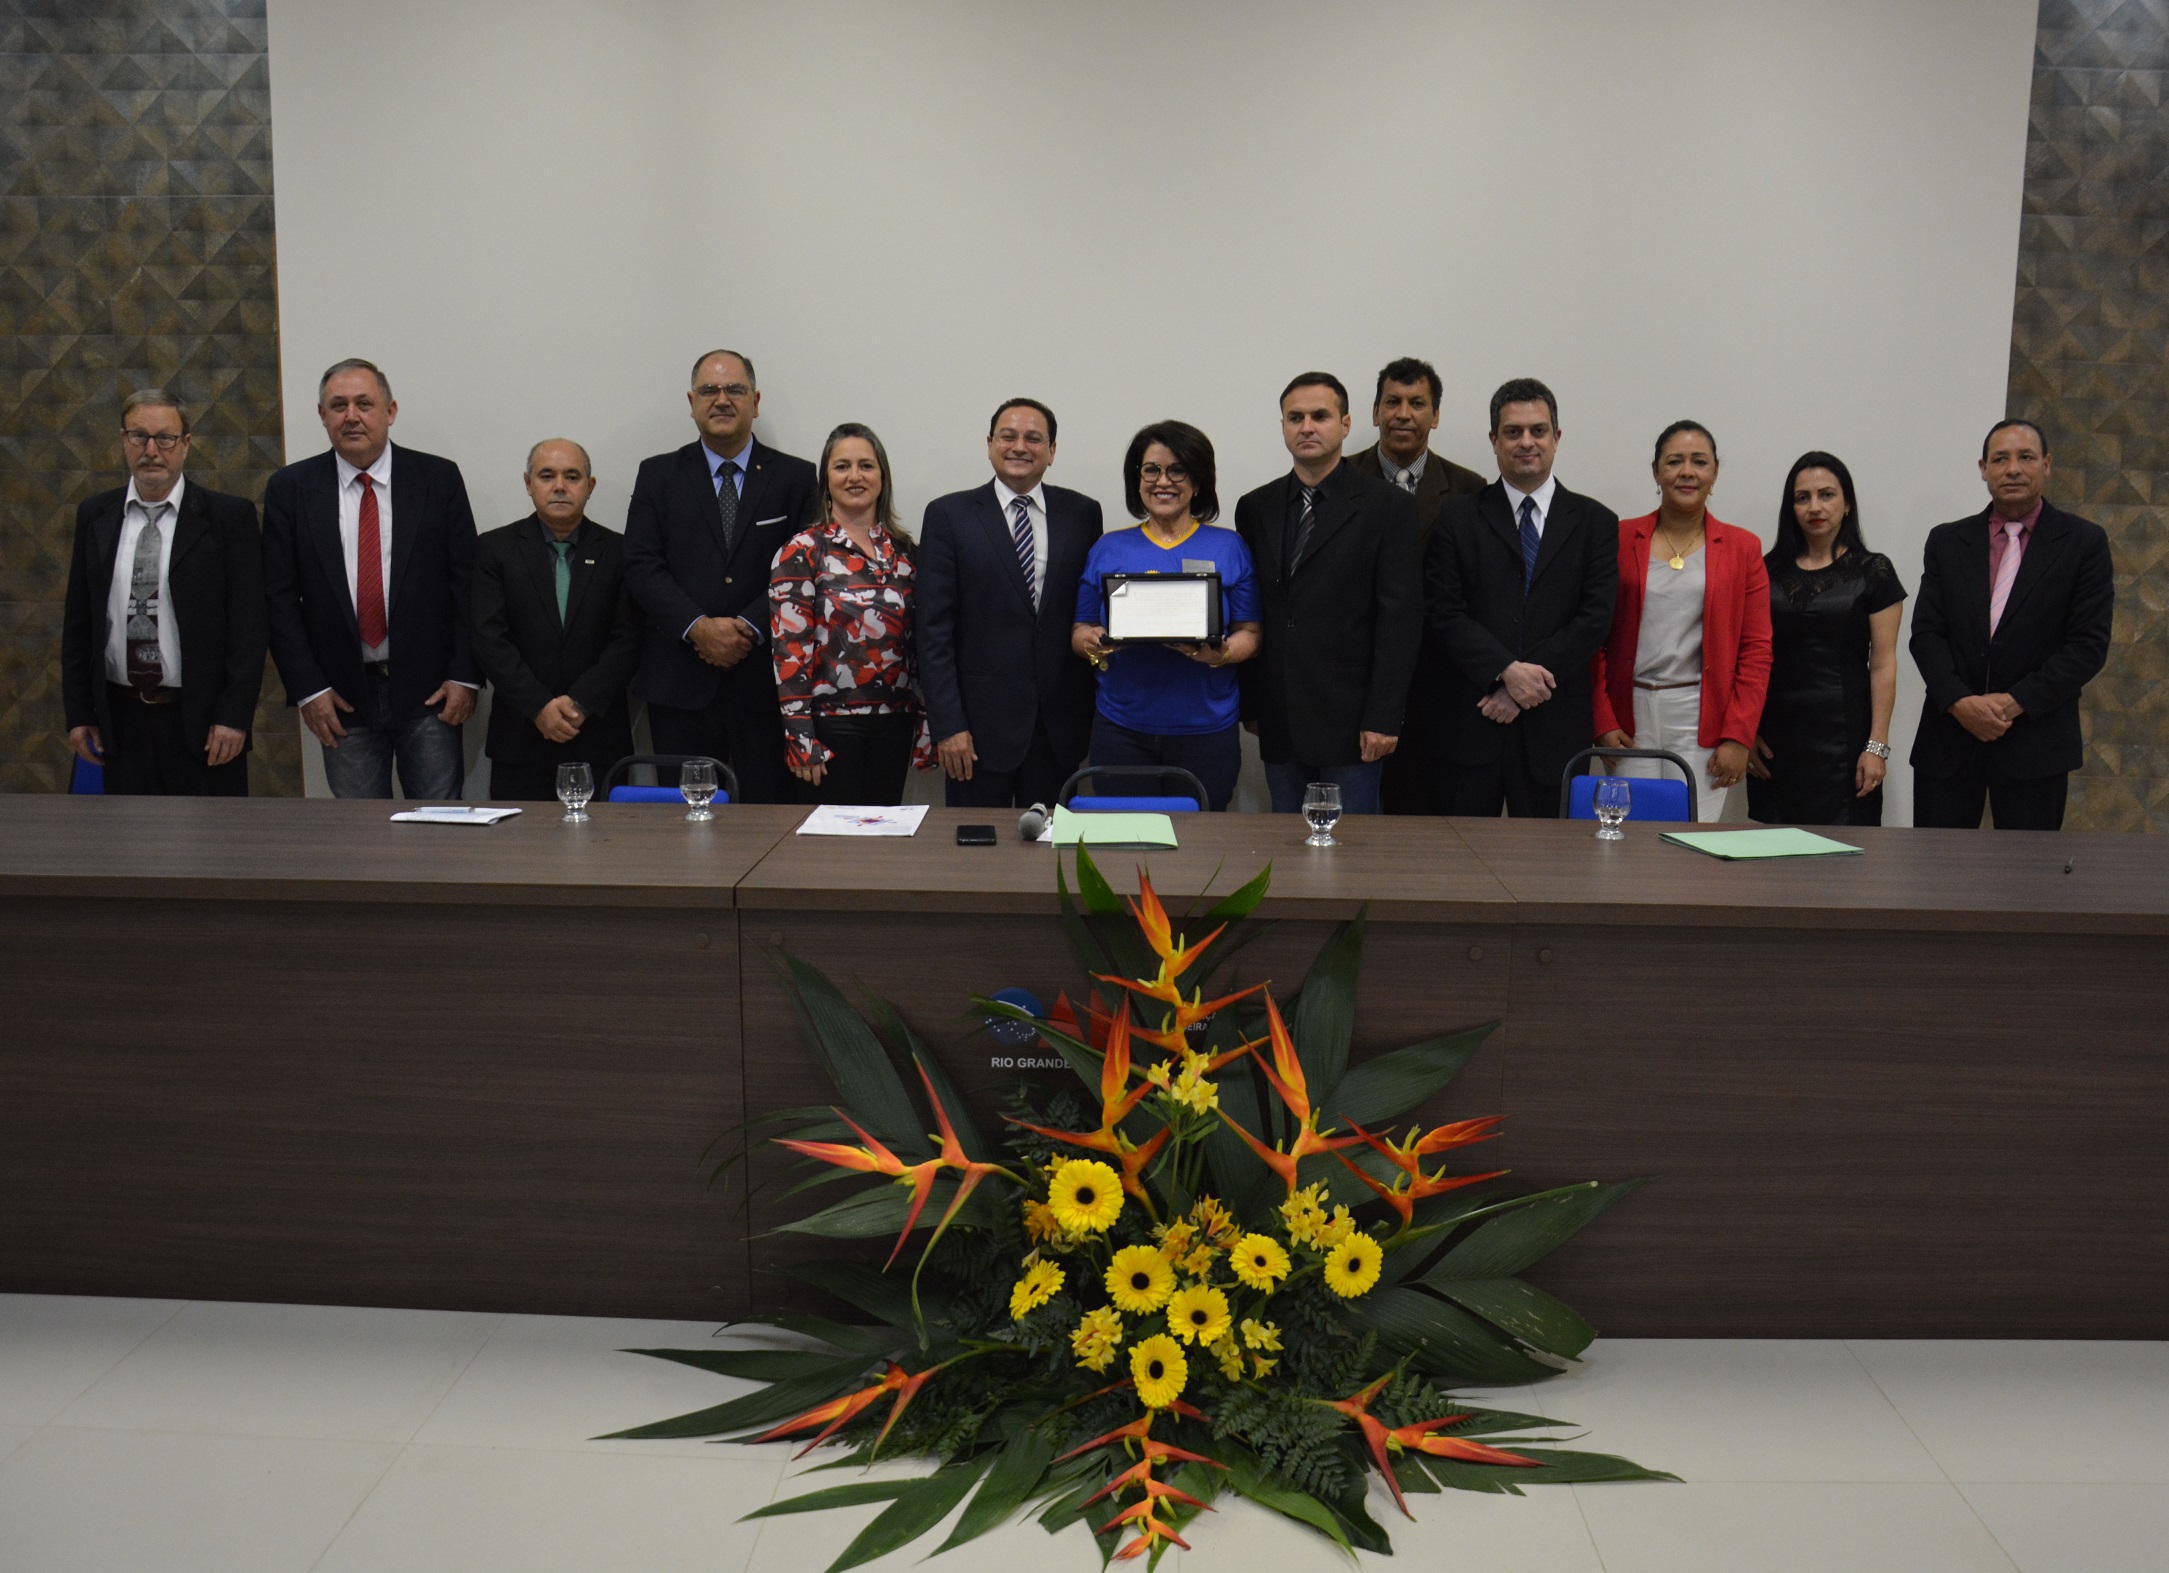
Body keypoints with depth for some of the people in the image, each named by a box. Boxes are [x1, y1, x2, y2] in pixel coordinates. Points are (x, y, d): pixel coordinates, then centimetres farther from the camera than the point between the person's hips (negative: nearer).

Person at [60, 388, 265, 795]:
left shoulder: (230, 516, -3)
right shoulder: (94, 516, 9)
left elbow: (248, 624, -6)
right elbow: (78, 621, 12)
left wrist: (234, 715, -12)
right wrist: (78, 712, 7)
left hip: (203, 720, -3)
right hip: (120, 719, 3)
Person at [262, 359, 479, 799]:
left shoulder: (439, 478, 2)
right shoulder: (290, 489, 4)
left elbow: (467, 583, 1)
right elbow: (279, 598, 3)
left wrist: (465, 676, -5)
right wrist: (307, 688, -4)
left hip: (429, 691, -1)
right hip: (343, 696, 1)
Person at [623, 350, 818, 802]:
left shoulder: (795, 477, 8)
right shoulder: (658, 475, 10)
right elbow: (642, 566, 1)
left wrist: (750, 628, -14)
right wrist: (698, 627, -14)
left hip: (766, 682, -1)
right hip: (680, 683, 1)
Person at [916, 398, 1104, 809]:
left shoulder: (1082, 513, 7)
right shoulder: (948, 515, 0)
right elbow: (934, 629, -4)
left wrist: (1098, 712, 5)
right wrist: (947, 724, -10)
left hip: (1059, 724, 2)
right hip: (981, 720, -2)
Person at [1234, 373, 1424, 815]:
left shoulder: (1388, 507, -2)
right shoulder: (1256, 509, 11)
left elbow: (1400, 619, -7)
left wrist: (1383, 717, -13)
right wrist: (1249, 704, 8)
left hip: (1348, 719, -4)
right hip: (1279, 724, 4)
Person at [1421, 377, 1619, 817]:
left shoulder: (1595, 522, 10)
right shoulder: (1459, 518, 8)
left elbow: (1595, 619, 0)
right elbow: (1444, 614, -1)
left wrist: (1530, 681, -10)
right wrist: (1506, 671, -14)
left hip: (1555, 727, 1)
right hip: (1467, 725, -1)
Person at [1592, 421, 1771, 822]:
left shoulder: (1742, 548, 8)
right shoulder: (1620, 539, 7)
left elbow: (1756, 651, 4)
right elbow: (1595, 636, 6)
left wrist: (1738, 737, -5)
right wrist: (1603, 722, -3)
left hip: (1702, 722, 0)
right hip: (1630, 720, 0)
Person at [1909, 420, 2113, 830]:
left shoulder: (2084, 542, 2)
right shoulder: (1947, 542, 9)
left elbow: (2089, 644, -4)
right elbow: (1926, 633, 3)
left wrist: (2015, 702, -13)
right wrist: (1959, 702, -13)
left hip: (2036, 742, -1)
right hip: (1948, 738, 2)